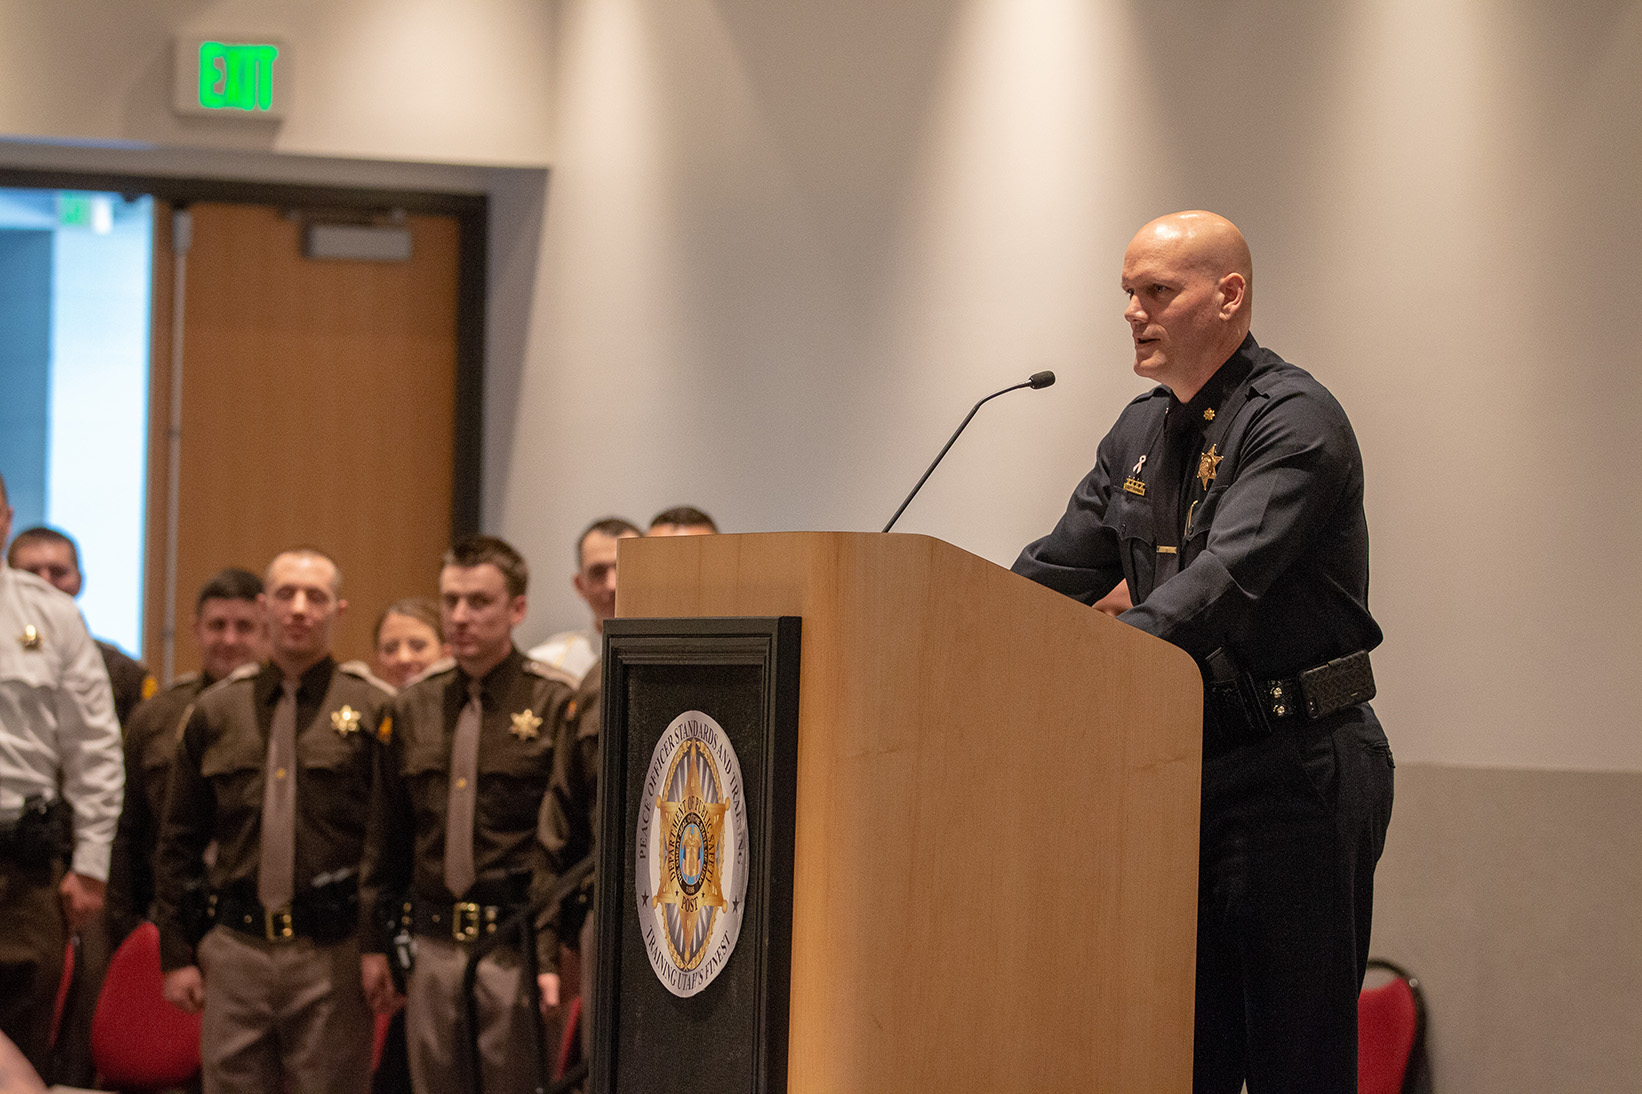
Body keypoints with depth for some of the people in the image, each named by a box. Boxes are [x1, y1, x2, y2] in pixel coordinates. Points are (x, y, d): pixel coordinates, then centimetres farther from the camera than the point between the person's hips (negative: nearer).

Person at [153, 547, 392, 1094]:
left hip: (333, 958, -3)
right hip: (235, 951, 3)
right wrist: (177, 953, 8)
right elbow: (178, 844, 14)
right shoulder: (215, 711, 11)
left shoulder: (375, 709, 1)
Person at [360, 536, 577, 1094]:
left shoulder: (556, 703, -5)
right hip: (434, 948, 5)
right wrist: (376, 942, 12)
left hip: (516, 952, -5)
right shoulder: (414, 707, 11)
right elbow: (386, 838, 16)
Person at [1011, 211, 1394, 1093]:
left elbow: (1229, 578, -26)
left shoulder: (1295, 419, -12)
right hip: (1188, 763, 8)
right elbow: (1059, 569, 14)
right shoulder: (1140, 432, 15)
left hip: (1297, 764, -8)